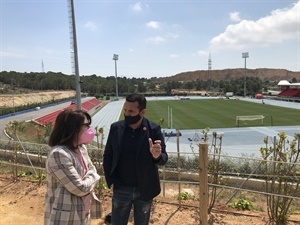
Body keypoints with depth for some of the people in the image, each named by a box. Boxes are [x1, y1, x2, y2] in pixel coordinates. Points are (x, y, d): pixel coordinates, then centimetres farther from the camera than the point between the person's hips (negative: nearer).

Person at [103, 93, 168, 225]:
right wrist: (110, 180, -6)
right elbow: (107, 156, 0)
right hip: (121, 189, 1)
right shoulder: (116, 128, -8)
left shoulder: (153, 129, -13)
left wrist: (157, 156, -34)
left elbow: (164, 158, -11)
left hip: (144, 190, -1)